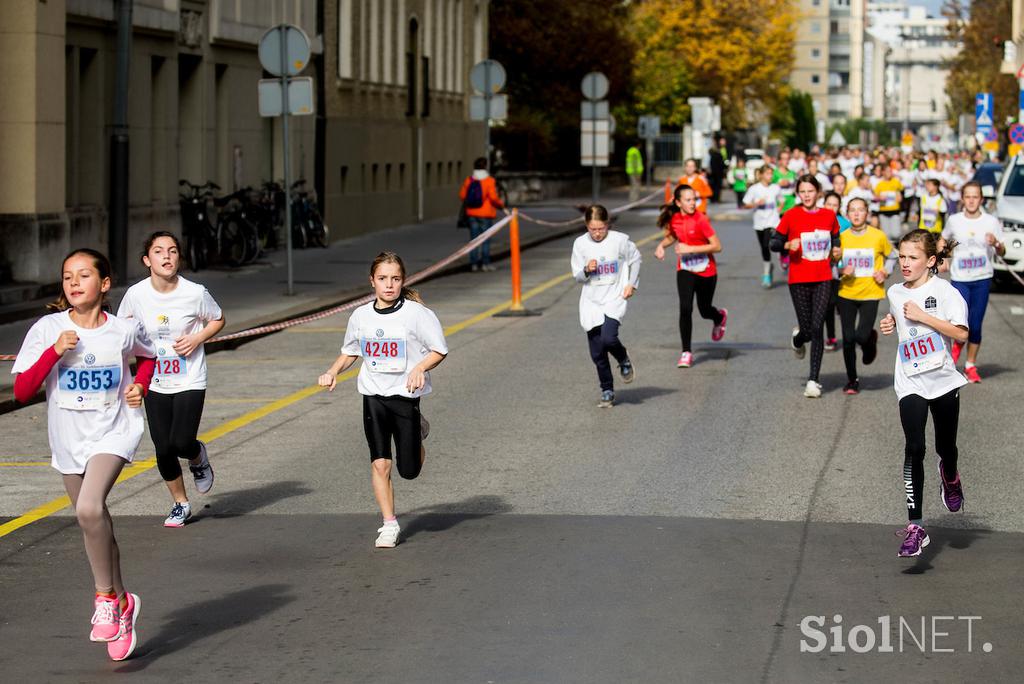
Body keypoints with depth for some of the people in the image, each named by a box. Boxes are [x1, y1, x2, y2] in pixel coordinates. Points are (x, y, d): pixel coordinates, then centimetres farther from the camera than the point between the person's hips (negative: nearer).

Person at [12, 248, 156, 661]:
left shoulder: (125, 330, -6)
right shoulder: (48, 329, -8)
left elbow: (148, 356, 18)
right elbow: (21, 391, -11)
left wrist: (140, 385, 0)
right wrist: (54, 352, -21)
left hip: (113, 431, -3)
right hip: (68, 438, 3)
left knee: (89, 509, -27)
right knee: (95, 524, 13)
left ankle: (105, 596, -8)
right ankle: (121, 603, 33)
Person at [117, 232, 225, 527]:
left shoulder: (195, 293, -13)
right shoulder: (136, 294, -8)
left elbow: (217, 319, 5)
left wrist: (198, 338, -13)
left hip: (190, 381, -2)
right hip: (155, 383, 2)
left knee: (182, 443, -15)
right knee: (163, 449, 2)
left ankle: (198, 457, 24)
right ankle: (180, 504, 25)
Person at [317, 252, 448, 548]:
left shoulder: (416, 313, -9)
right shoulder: (361, 316, 3)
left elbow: (439, 350, -3)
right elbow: (350, 352, 18)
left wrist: (419, 368, -21)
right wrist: (333, 372, 1)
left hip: (405, 394, -2)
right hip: (373, 394, 2)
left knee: (409, 470, 4)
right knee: (379, 464, -5)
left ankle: (416, 432, 37)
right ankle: (389, 524, 7)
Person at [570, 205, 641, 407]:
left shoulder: (620, 240, -8)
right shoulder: (580, 244, -3)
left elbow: (635, 259, 10)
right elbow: (577, 276, 3)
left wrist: (632, 284, 3)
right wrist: (587, 270, -18)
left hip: (614, 299, -3)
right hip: (591, 302, 3)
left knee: (608, 338, -25)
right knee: (597, 354, 3)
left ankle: (624, 360, 8)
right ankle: (607, 392, 18)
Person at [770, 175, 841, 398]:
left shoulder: (829, 216, 6)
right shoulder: (791, 216, -2)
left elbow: (835, 240, 21)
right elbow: (774, 243, 2)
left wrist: (836, 250, 0)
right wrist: (788, 245, -18)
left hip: (823, 280, 1)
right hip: (799, 281, -1)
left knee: (817, 328, -10)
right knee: (808, 330, 2)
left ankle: (813, 380, -6)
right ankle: (798, 338, 43)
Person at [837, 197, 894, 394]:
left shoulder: (878, 236, -4)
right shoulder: (842, 237, -2)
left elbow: (891, 256, 14)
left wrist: (885, 273, -2)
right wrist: (841, 271, -13)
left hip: (871, 294, -2)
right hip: (847, 294, 2)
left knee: (862, 335, -14)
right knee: (848, 339, 1)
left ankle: (870, 340, 25)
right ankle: (852, 380, 18)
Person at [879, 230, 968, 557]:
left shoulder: (943, 291, -10)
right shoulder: (895, 293, 6)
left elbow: (961, 333, -19)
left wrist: (923, 316, -21)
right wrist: (890, 324, 6)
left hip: (943, 380, -2)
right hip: (910, 383, 2)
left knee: (946, 447, 12)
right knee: (914, 449, -13)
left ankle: (950, 476, 52)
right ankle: (915, 527, -16)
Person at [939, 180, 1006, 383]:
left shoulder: (991, 222, 0)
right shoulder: (954, 221, 3)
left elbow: (1002, 252, 4)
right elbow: (944, 239, 23)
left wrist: (996, 244, -17)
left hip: (982, 279, 0)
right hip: (959, 279, 0)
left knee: (975, 326, 2)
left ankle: (970, 366, 17)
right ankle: (957, 345, 19)